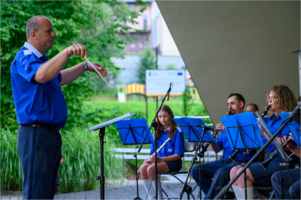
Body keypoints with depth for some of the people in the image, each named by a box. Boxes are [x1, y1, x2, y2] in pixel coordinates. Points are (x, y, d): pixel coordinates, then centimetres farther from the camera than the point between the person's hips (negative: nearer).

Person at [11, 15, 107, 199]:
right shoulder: (25, 58, -12)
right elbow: (41, 75, -36)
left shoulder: (40, 59, 21)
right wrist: (67, 52, -43)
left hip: (51, 134, 11)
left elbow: (59, 78, 40)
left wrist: (85, 67, 38)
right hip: (36, 134, -11)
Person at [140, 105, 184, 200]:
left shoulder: (177, 131, -3)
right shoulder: (157, 132, 15)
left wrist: (160, 159, -20)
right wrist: (151, 158, -8)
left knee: (151, 169, -32)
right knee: (143, 168, -27)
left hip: (173, 162, -5)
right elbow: (153, 151, 17)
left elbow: (178, 155, -10)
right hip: (157, 160, 5)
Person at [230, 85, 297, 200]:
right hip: (268, 160, 9)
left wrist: (264, 133, -19)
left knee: (243, 173, -23)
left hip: (280, 163, -9)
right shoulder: (271, 119, 20)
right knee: (234, 171, -7)